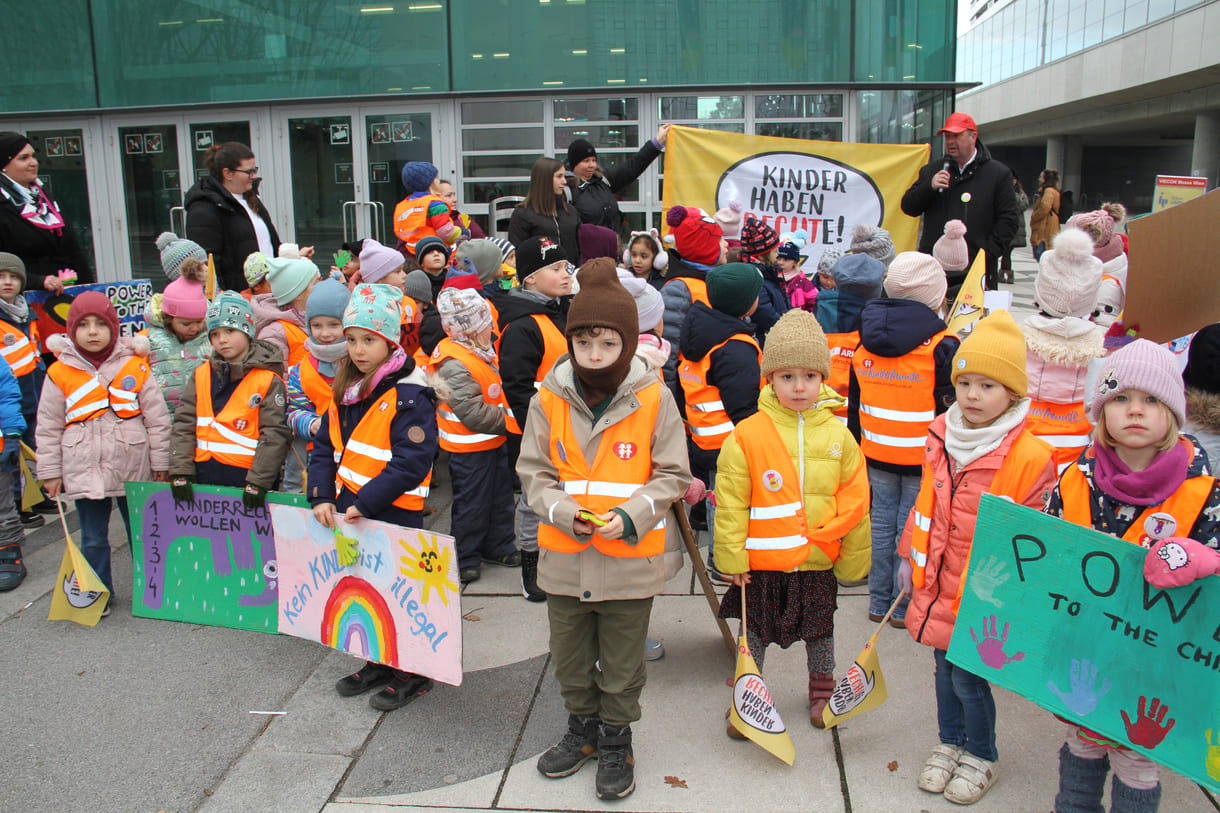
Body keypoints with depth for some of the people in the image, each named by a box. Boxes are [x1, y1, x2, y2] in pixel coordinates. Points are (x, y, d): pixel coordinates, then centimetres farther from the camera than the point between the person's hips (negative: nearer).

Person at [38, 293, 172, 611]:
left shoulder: (135, 367, -3)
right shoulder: (59, 373, -1)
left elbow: (157, 418, 1)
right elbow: (49, 428, 4)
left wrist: (160, 463, 1)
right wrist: (50, 472, 3)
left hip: (133, 471, -1)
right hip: (84, 472, 1)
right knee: (93, 539, 10)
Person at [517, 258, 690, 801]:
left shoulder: (653, 398, -10)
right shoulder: (550, 399, -5)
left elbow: (672, 475, -5)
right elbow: (533, 472, 1)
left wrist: (631, 516, -19)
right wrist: (564, 513, -17)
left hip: (631, 558, -2)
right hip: (564, 556, 3)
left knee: (622, 664, 14)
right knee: (570, 657, 20)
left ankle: (616, 739, 36)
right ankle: (582, 727, 44)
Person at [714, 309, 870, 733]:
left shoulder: (837, 434, -4)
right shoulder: (747, 434, -12)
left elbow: (855, 500, 3)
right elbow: (731, 503, -8)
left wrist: (855, 555, 7)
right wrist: (732, 556, -7)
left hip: (819, 560, 3)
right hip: (763, 560, -2)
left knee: (820, 630, 21)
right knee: (754, 631, 13)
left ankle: (822, 692, 42)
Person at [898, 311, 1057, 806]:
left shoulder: (1030, 456, -17)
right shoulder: (942, 436, 1)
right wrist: (910, 557, 16)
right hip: (937, 581, 5)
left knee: (968, 677, 5)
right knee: (945, 669, 19)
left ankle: (981, 757, 31)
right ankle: (949, 743, 41)